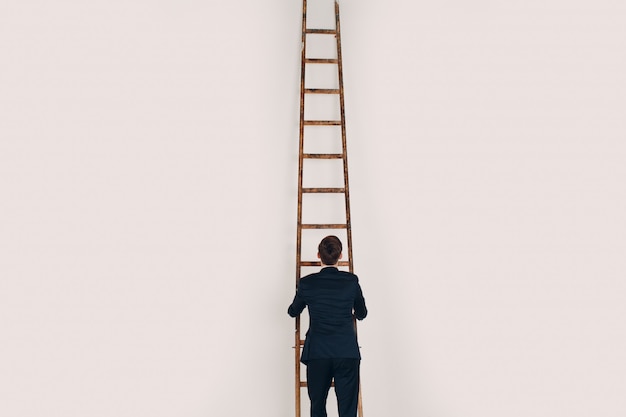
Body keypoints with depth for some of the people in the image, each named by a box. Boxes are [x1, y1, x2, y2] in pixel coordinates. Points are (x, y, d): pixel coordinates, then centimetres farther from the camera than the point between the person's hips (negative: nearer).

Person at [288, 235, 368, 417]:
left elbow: (293, 312, 18)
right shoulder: (351, 281, 0)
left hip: (317, 353, 0)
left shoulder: (307, 283, -1)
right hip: (347, 353, 0)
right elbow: (362, 314, 17)